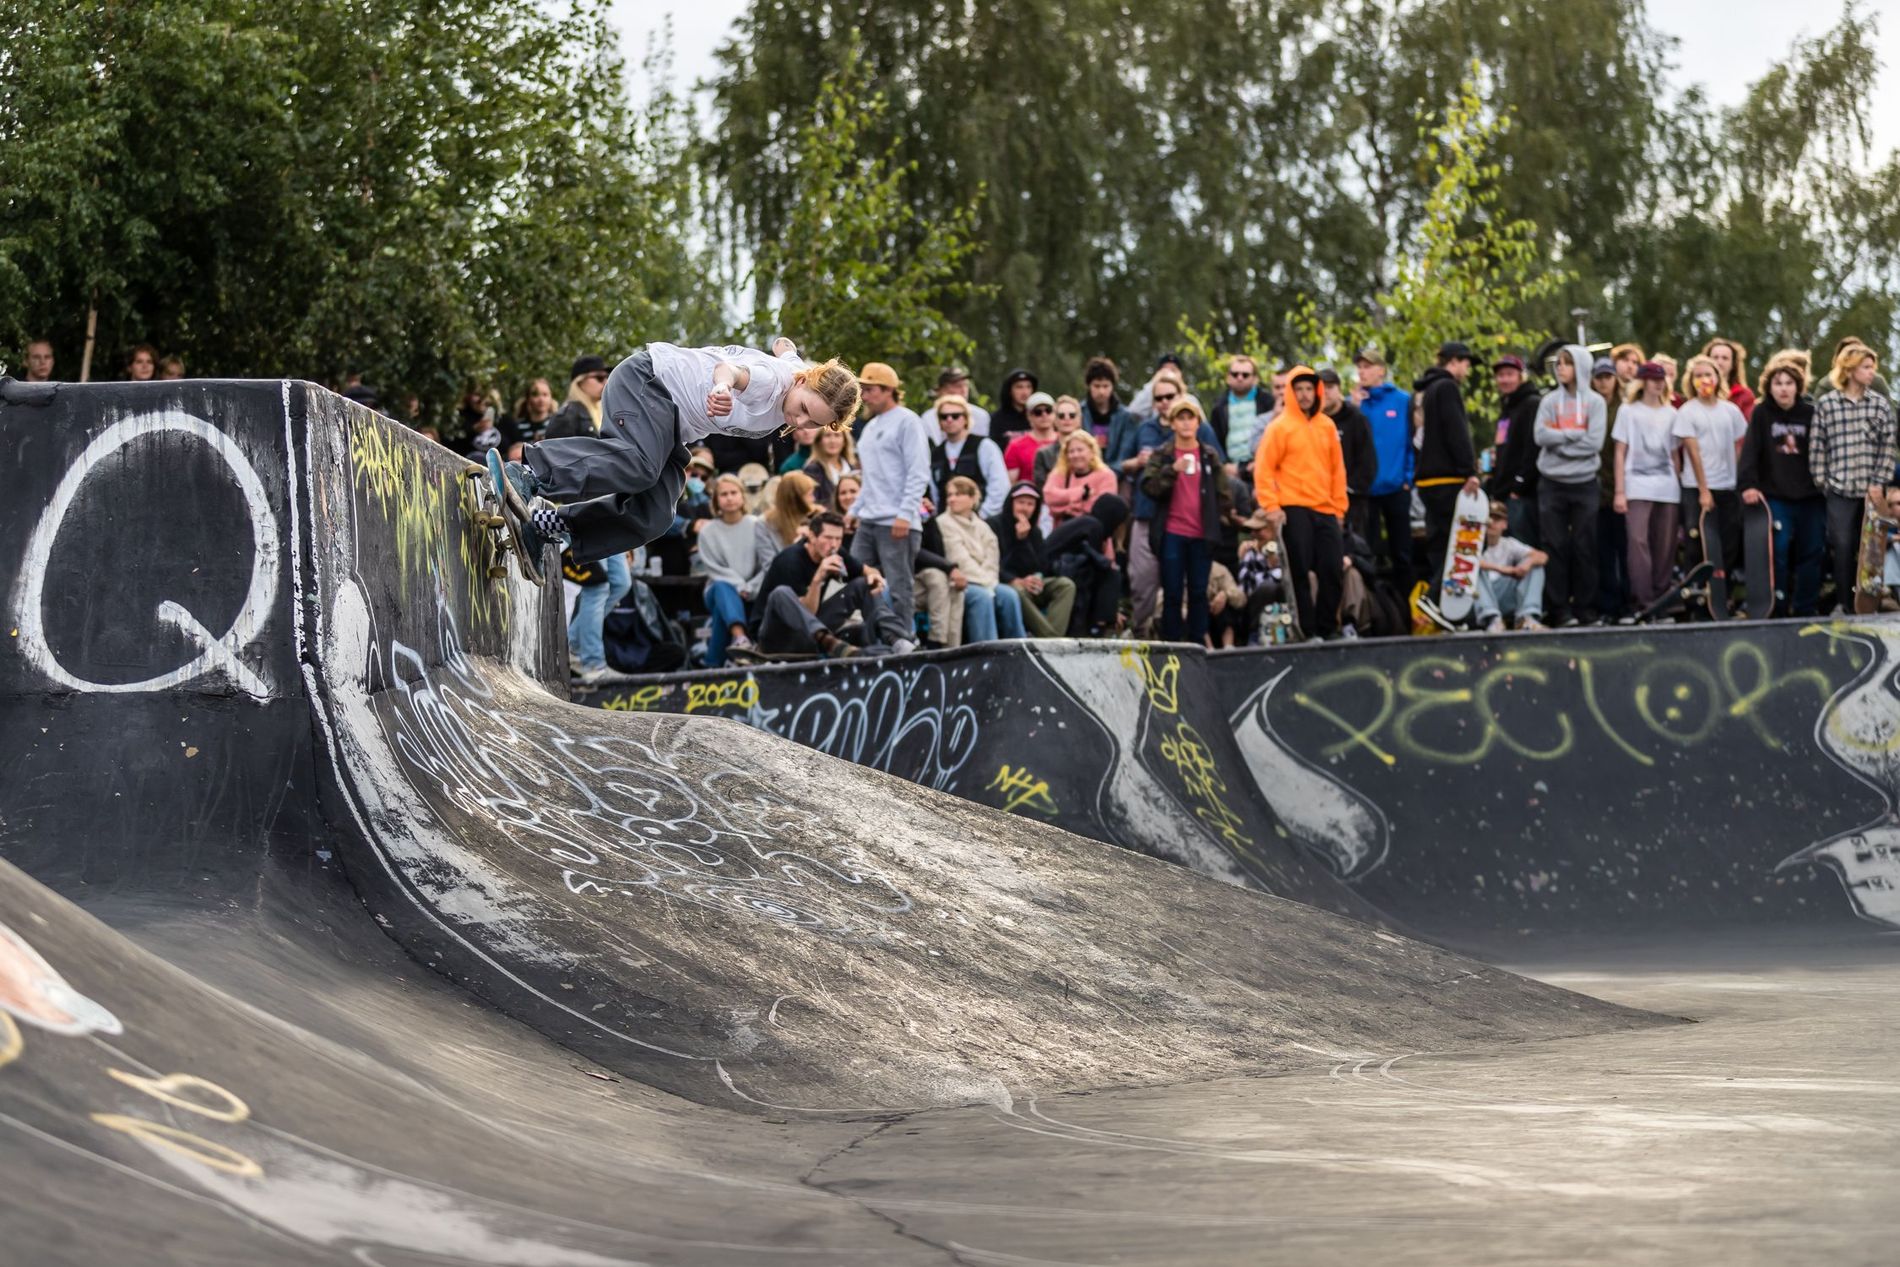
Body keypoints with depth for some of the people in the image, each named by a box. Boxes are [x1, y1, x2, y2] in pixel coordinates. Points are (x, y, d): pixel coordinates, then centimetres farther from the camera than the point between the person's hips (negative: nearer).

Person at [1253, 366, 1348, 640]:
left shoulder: (1327, 426, 12)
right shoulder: (1280, 427, -2)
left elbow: (1338, 469, 15)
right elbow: (1263, 469, -5)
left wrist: (1339, 505, 10)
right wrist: (1271, 506, -11)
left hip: (1325, 510, 5)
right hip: (1293, 510, -5)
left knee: (1334, 570, 2)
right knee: (1300, 573, -4)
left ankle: (1326, 629, 14)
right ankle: (1307, 632, 1)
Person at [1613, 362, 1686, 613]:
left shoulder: (1670, 413, 16)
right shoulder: (1629, 411, 7)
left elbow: (1675, 453, 17)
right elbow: (1620, 453, 4)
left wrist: (1681, 486, 8)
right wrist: (1619, 491, -4)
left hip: (1667, 487, 3)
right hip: (1637, 486, -3)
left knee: (1666, 544, 0)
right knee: (1638, 540, -15)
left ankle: (1662, 595, 8)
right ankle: (1643, 598, -16)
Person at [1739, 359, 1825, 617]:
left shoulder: (1810, 413, 5)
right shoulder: (1761, 413, 1)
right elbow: (1750, 450, -8)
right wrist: (1747, 484, -19)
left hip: (1810, 496, 2)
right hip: (1775, 496, -2)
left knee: (1812, 552, 5)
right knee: (1778, 551, -8)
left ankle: (1805, 609, 14)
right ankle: (1777, 607, 1)